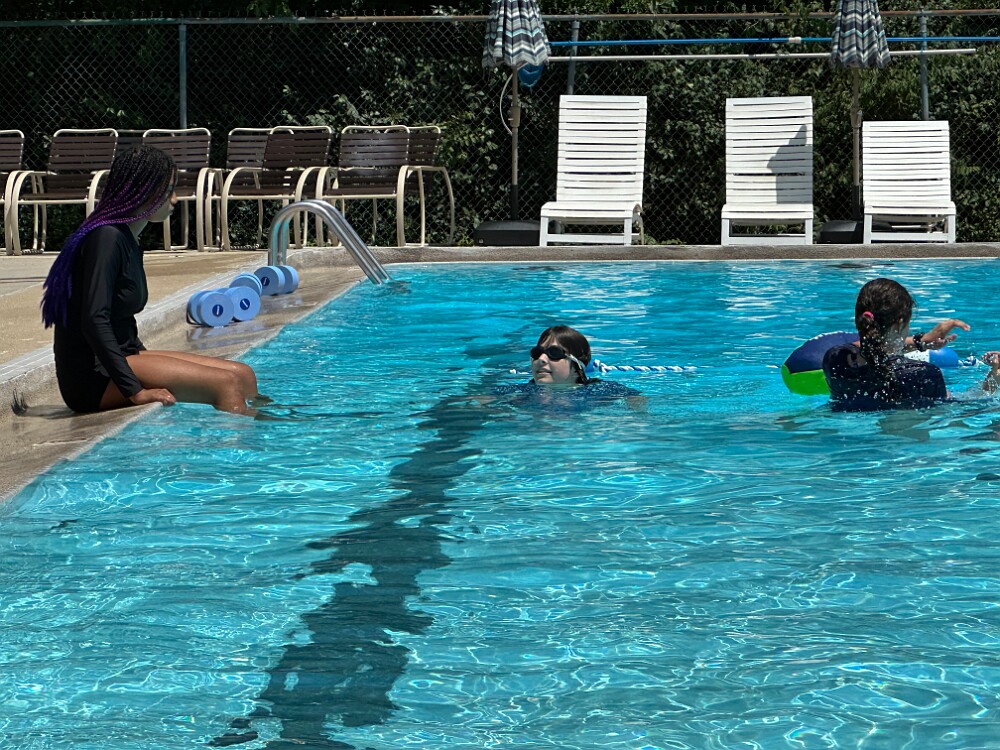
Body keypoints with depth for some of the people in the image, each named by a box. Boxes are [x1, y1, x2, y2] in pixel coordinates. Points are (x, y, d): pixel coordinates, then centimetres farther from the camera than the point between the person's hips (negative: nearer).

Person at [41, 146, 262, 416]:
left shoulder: (129, 241, 15)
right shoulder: (107, 239, -16)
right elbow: (94, 321, -25)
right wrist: (134, 390, -26)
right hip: (94, 377, -10)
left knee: (243, 375, 3)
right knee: (226, 384, -20)